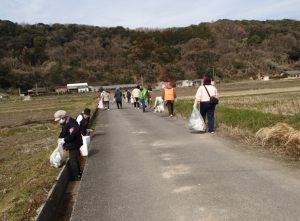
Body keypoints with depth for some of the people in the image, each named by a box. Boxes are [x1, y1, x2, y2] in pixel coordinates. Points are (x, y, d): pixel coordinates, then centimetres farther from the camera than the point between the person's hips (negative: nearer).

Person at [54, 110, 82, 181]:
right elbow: (63, 132, 21)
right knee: (75, 159, 20)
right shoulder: (65, 123, 9)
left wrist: (64, 140, -19)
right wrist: (60, 138, 5)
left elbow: (72, 135, -27)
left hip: (74, 145, -10)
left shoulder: (71, 123, -24)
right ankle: (78, 173, 34)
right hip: (73, 144, 10)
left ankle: (77, 176, 6)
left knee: (73, 160, -4)